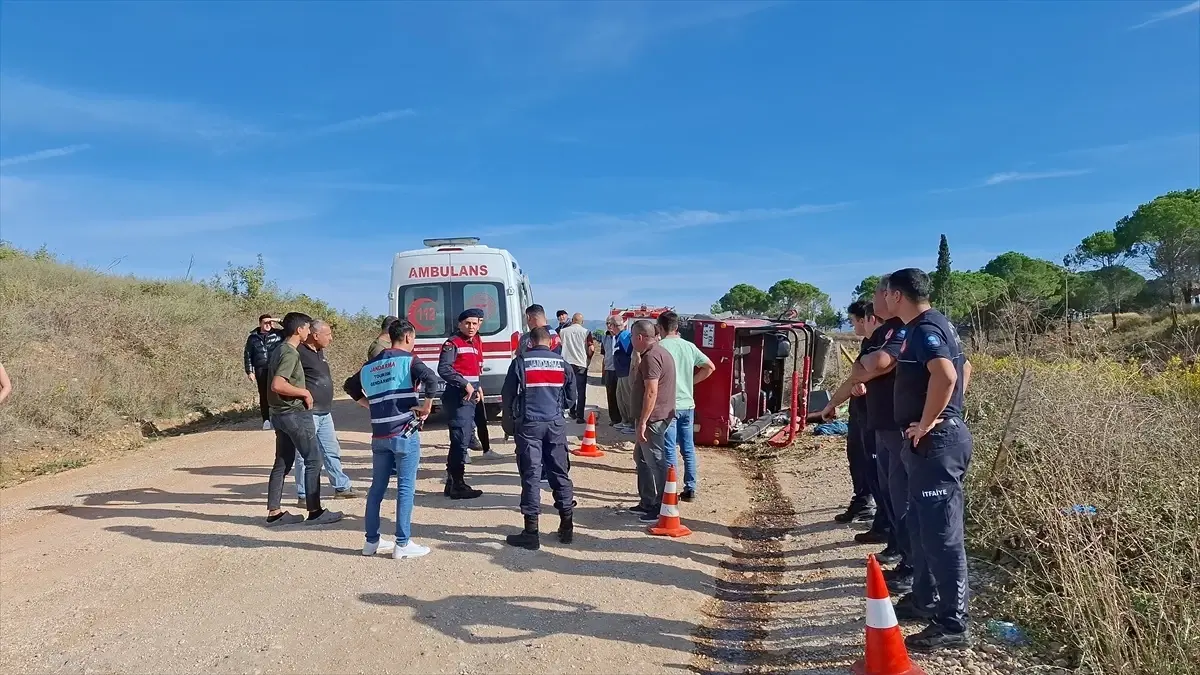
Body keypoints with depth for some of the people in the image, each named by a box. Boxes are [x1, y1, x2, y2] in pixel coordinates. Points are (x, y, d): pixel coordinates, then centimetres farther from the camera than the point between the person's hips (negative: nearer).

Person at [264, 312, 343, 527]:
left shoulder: (279, 350, 13)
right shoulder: (290, 353, -17)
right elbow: (277, 385, -27)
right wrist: (304, 392, -16)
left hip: (280, 414, 10)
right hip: (295, 413, -10)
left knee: (283, 463, 12)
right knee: (313, 461, -2)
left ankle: (274, 512, 16)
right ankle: (315, 512, 3)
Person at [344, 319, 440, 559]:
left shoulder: (370, 365, 14)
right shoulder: (408, 360, -6)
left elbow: (351, 386, 26)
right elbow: (431, 379, -23)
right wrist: (427, 407, -10)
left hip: (379, 436, 6)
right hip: (405, 433, -6)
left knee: (377, 488, 13)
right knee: (405, 487, -1)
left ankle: (372, 541, 21)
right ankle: (402, 544, 2)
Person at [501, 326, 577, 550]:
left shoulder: (520, 362, -4)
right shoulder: (563, 364, 4)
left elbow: (507, 395, 2)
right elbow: (570, 399, 11)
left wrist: (514, 415, 21)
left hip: (529, 424, -2)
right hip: (555, 424, 3)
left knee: (531, 475, 0)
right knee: (560, 473, 11)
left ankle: (531, 532, 0)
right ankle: (567, 527, 18)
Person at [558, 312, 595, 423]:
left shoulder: (563, 331, 2)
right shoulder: (586, 332, -4)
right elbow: (591, 349, -6)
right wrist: (588, 359, 11)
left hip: (567, 363, 2)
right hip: (581, 364, -2)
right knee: (581, 391, 2)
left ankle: (572, 413, 23)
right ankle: (580, 416, -2)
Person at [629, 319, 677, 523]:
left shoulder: (651, 357, -18)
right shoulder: (659, 352, 15)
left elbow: (651, 393, -23)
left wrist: (642, 422, -22)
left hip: (653, 418, -11)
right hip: (658, 417, 11)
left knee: (654, 462, -3)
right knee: (641, 457, 19)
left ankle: (660, 509, 5)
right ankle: (647, 502, 28)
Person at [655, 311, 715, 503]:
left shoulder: (660, 347, -11)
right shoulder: (689, 346, 6)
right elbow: (710, 367, 11)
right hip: (687, 404, 6)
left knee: (669, 450, 1)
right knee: (688, 449, 12)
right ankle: (690, 489, 19)